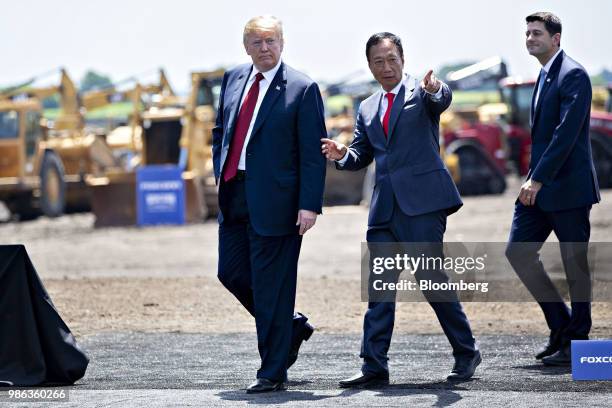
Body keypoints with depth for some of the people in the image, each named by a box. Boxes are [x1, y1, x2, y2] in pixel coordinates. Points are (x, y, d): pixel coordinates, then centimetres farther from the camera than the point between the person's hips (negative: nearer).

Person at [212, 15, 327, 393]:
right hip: (235, 196, 7)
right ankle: (291, 326, 32)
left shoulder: (302, 89, -8)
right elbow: (221, 130, 22)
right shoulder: (234, 79, 10)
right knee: (232, 273, 12)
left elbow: (313, 154, -11)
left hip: (274, 201, -7)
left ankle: (273, 373, 7)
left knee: (271, 285, -2)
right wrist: (221, 174, 10)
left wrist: (310, 205, -17)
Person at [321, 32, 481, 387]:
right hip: (385, 207, 6)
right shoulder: (368, 109, 20)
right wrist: (342, 155, -3)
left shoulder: (422, 92, 2)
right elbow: (361, 155, 20)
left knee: (431, 275, -8)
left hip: (422, 201, -6)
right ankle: (374, 367, 2)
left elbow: (442, 100, -20)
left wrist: (435, 90, -45)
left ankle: (466, 353, 7)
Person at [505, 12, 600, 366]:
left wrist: (538, 179, -23)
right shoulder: (545, 75, 16)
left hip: (568, 187, -9)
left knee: (575, 264, -1)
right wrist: (534, 179, 18)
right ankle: (560, 324, 15)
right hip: (540, 187, 9)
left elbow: (566, 133, -21)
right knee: (519, 251, 5)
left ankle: (577, 341, 8)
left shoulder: (573, 76, -13)